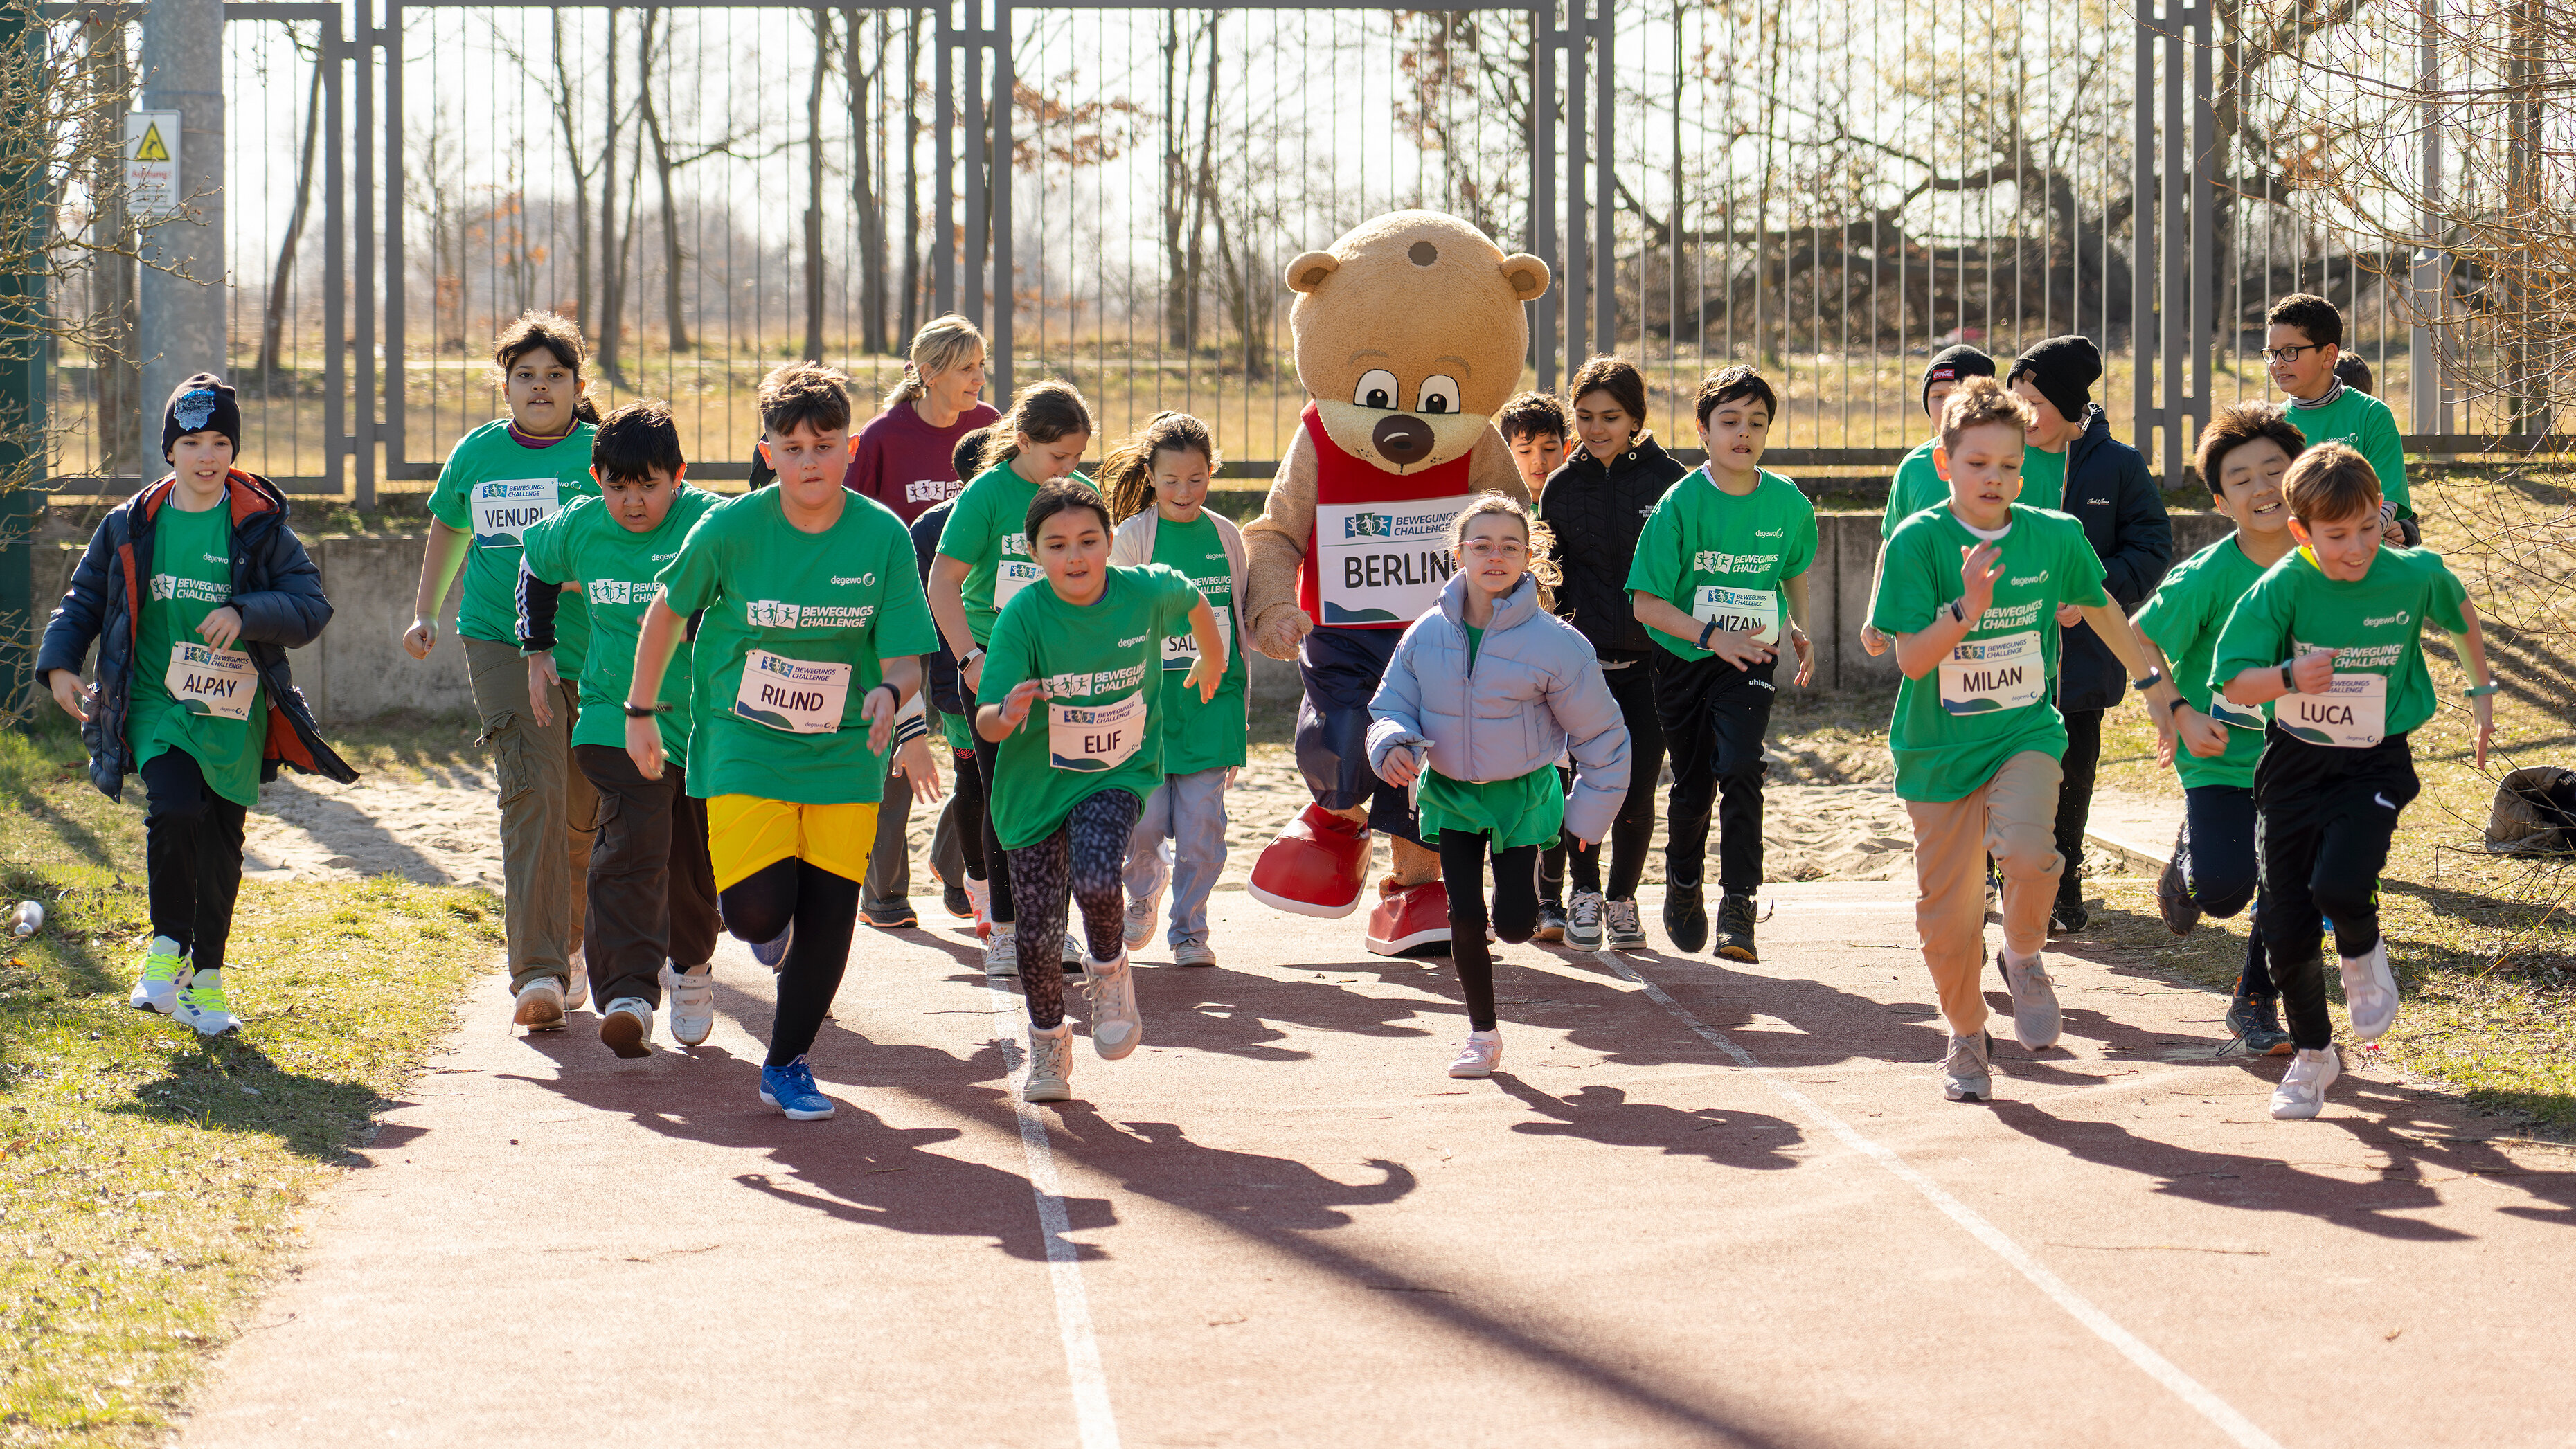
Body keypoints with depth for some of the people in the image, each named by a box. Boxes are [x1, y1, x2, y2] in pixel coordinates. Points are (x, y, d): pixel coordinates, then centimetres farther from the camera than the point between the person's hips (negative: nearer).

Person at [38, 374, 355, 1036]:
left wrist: (245, 614, -20)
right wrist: (59, 663, 1)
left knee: (221, 842, 5)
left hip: (233, 713, 1)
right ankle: (167, 944, -2)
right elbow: (84, 598, 16)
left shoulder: (261, 528, 0)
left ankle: (206, 977, 22)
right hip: (155, 703, 0)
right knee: (175, 808, -24)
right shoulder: (130, 526, 5)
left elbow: (311, 605, -4)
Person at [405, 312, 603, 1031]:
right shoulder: (476, 453, 9)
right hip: (502, 641, 0)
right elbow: (448, 530, 26)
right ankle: (538, 974, -24)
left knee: (583, 810, 9)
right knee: (532, 790, -17)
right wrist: (425, 613, 24)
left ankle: (567, 945, 35)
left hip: (593, 649, 0)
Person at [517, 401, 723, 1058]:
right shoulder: (578, 529, -1)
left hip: (707, 721, -1)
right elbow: (535, 563, 20)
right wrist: (537, 651, 19)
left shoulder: (711, 524, -13)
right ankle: (629, 997, -26)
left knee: (696, 860, 12)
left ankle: (691, 965, 41)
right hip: (616, 718, 1)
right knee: (630, 849, -17)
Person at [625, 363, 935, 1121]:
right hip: (744, 745, -1)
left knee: (829, 920, -1)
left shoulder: (883, 537, -8)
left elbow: (906, 660, -7)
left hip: (844, 753, 1)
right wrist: (641, 713, 8)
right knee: (759, 915, -15)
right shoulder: (730, 529, -11)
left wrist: (889, 694, -30)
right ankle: (738, 868, 24)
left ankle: (788, 1065, 21)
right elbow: (666, 612, 5)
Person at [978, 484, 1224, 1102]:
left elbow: (1194, 601, 13)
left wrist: (1213, 662, 29)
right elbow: (986, 725, -22)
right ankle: (1048, 1043, 29)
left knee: (1096, 879, -27)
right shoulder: (1023, 616, -19)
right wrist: (1008, 714, -44)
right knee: (1038, 931, 0)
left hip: (1118, 775, 0)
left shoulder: (1146, 591, -13)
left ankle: (1109, 969, 7)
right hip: (1036, 782, 0)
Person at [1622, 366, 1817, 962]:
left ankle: (1738, 902, -13)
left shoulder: (1788, 503, -5)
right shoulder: (1681, 504, -14)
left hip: (1750, 656, 0)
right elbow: (1647, 602, -15)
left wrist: (1799, 626, 5)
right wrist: (1712, 635, -25)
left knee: (1739, 768, -19)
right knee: (1693, 783, 10)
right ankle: (1683, 885, 37)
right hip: (1683, 659, 0)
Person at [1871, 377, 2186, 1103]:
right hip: (1940, 747, -1)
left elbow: (2100, 608, 15)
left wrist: (2157, 686, 20)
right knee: (1948, 910, 5)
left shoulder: (2056, 536, -3)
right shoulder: (1918, 541, -11)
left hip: (2026, 734, 1)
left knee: (2027, 849, -29)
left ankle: (2024, 959, 3)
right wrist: (1967, 608, -32)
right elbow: (1912, 659, -16)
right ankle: (1967, 1037, 32)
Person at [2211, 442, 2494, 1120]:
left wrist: (2483, 692, 21)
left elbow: (2459, 613, 12)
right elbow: (2234, 683, -17)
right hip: (2294, 761, 1)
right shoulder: (2281, 588, -16)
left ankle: (2363, 954, 11)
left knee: (2339, 886, -26)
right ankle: (2312, 1054, 28)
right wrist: (2289, 678, -36)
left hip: (2375, 763, -1)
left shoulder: (2414, 576, -11)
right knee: (2286, 929, 3)